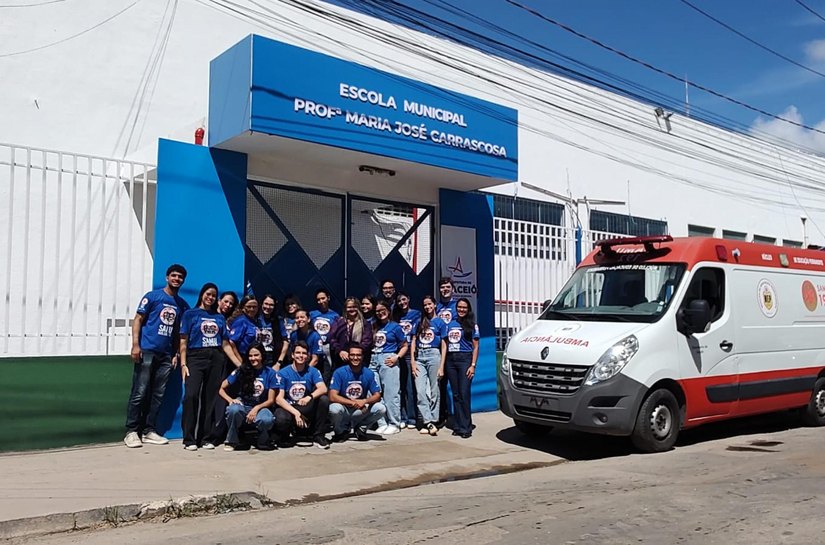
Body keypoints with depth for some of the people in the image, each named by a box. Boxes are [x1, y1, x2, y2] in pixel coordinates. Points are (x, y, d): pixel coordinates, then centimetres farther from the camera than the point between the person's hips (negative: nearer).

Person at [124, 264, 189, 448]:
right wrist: (135, 345, -13)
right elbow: (138, 320, -2)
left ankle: (149, 430, 15)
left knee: (158, 395, 7)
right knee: (139, 393, -5)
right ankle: (132, 431, 2)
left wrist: (176, 354, 7)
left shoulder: (182, 305, 13)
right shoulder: (152, 296, 0)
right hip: (147, 351, -5)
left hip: (166, 355, 5)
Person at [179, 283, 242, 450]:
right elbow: (183, 341, 2)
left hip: (216, 359, 3)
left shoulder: (220, 317, 17)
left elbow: (225, 344, 15)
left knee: (210, 398, 1)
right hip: (196, 357, -3)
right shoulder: (190, 314, 9)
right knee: (191, 395, -19)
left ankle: (205, 437, 10)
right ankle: (189, 439, -13)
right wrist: (183, 364, -9)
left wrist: (240, 364, 7)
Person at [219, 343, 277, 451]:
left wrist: (256, 408, -18)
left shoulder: (270, 373, -1)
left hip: (261, 407, -1)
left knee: (267, 420, -37)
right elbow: (222, 389, 3)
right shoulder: (241, 371, 0)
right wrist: (230, 400, -17)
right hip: (243, 405, 1)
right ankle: (232, 441, -9)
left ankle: (263, 442, -1)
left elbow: (271, 400, -2)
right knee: (233, 409, -36)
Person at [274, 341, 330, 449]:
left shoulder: (313, 371, 1)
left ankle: (318, 436, -10)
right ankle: (284, 436, 3)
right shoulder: (283, 373, -5)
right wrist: (296, 413, -25)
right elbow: (279, 398, -12)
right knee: (281, 419, -36)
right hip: (288, 408, -2)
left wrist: (310, 397, -37)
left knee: (324, 399, -25)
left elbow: (323, 388, -16)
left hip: (307, 408, 2)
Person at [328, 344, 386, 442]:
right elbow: (332, 396, -21)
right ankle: (341, 431, -2)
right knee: (334, 409, -36)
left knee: (381, 408, -21)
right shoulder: (339, 372, -14)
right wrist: (353, 403, -30)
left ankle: (360, 428, 6)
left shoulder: (369, 374, -4)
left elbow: (377, 395, -4)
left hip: (361, 411, 3)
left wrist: (365, 401, -26)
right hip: (344, 409, -3)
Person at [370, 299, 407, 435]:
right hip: (373, 360, 5)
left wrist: (397, 357, -10)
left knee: (391, 393, -5)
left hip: (388, 360, -5)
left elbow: (404, 345, 5)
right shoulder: (374, 327, 17)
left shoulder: (395, 326, 4)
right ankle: (381, 423, 12)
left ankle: (394, 424, 1)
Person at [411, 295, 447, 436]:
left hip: (433, 355, -3)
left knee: (434, 391, 0)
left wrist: (441, 366, -6)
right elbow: (413, 342, 13)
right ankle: (428, 422, -5)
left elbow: (443, 345, 2)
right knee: (420, 391, -6)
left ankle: (433, 421, 6)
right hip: (419, 357, 3)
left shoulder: (440, 322, 5)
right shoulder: (419, 322, 15)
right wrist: (413, 361, 2)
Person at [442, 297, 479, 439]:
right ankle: (457, 426, 12)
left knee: (464, 395, -9)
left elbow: (475, 347, 0)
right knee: (455, 395, 6)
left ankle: (466, 428, -5)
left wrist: (473, 365, -10)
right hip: (450, 360, 4)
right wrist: (442, 365, 6)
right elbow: (446, 345, 14)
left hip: (465, 359, -4)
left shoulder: (472, 325, 3)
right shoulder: (450, 324, 15)